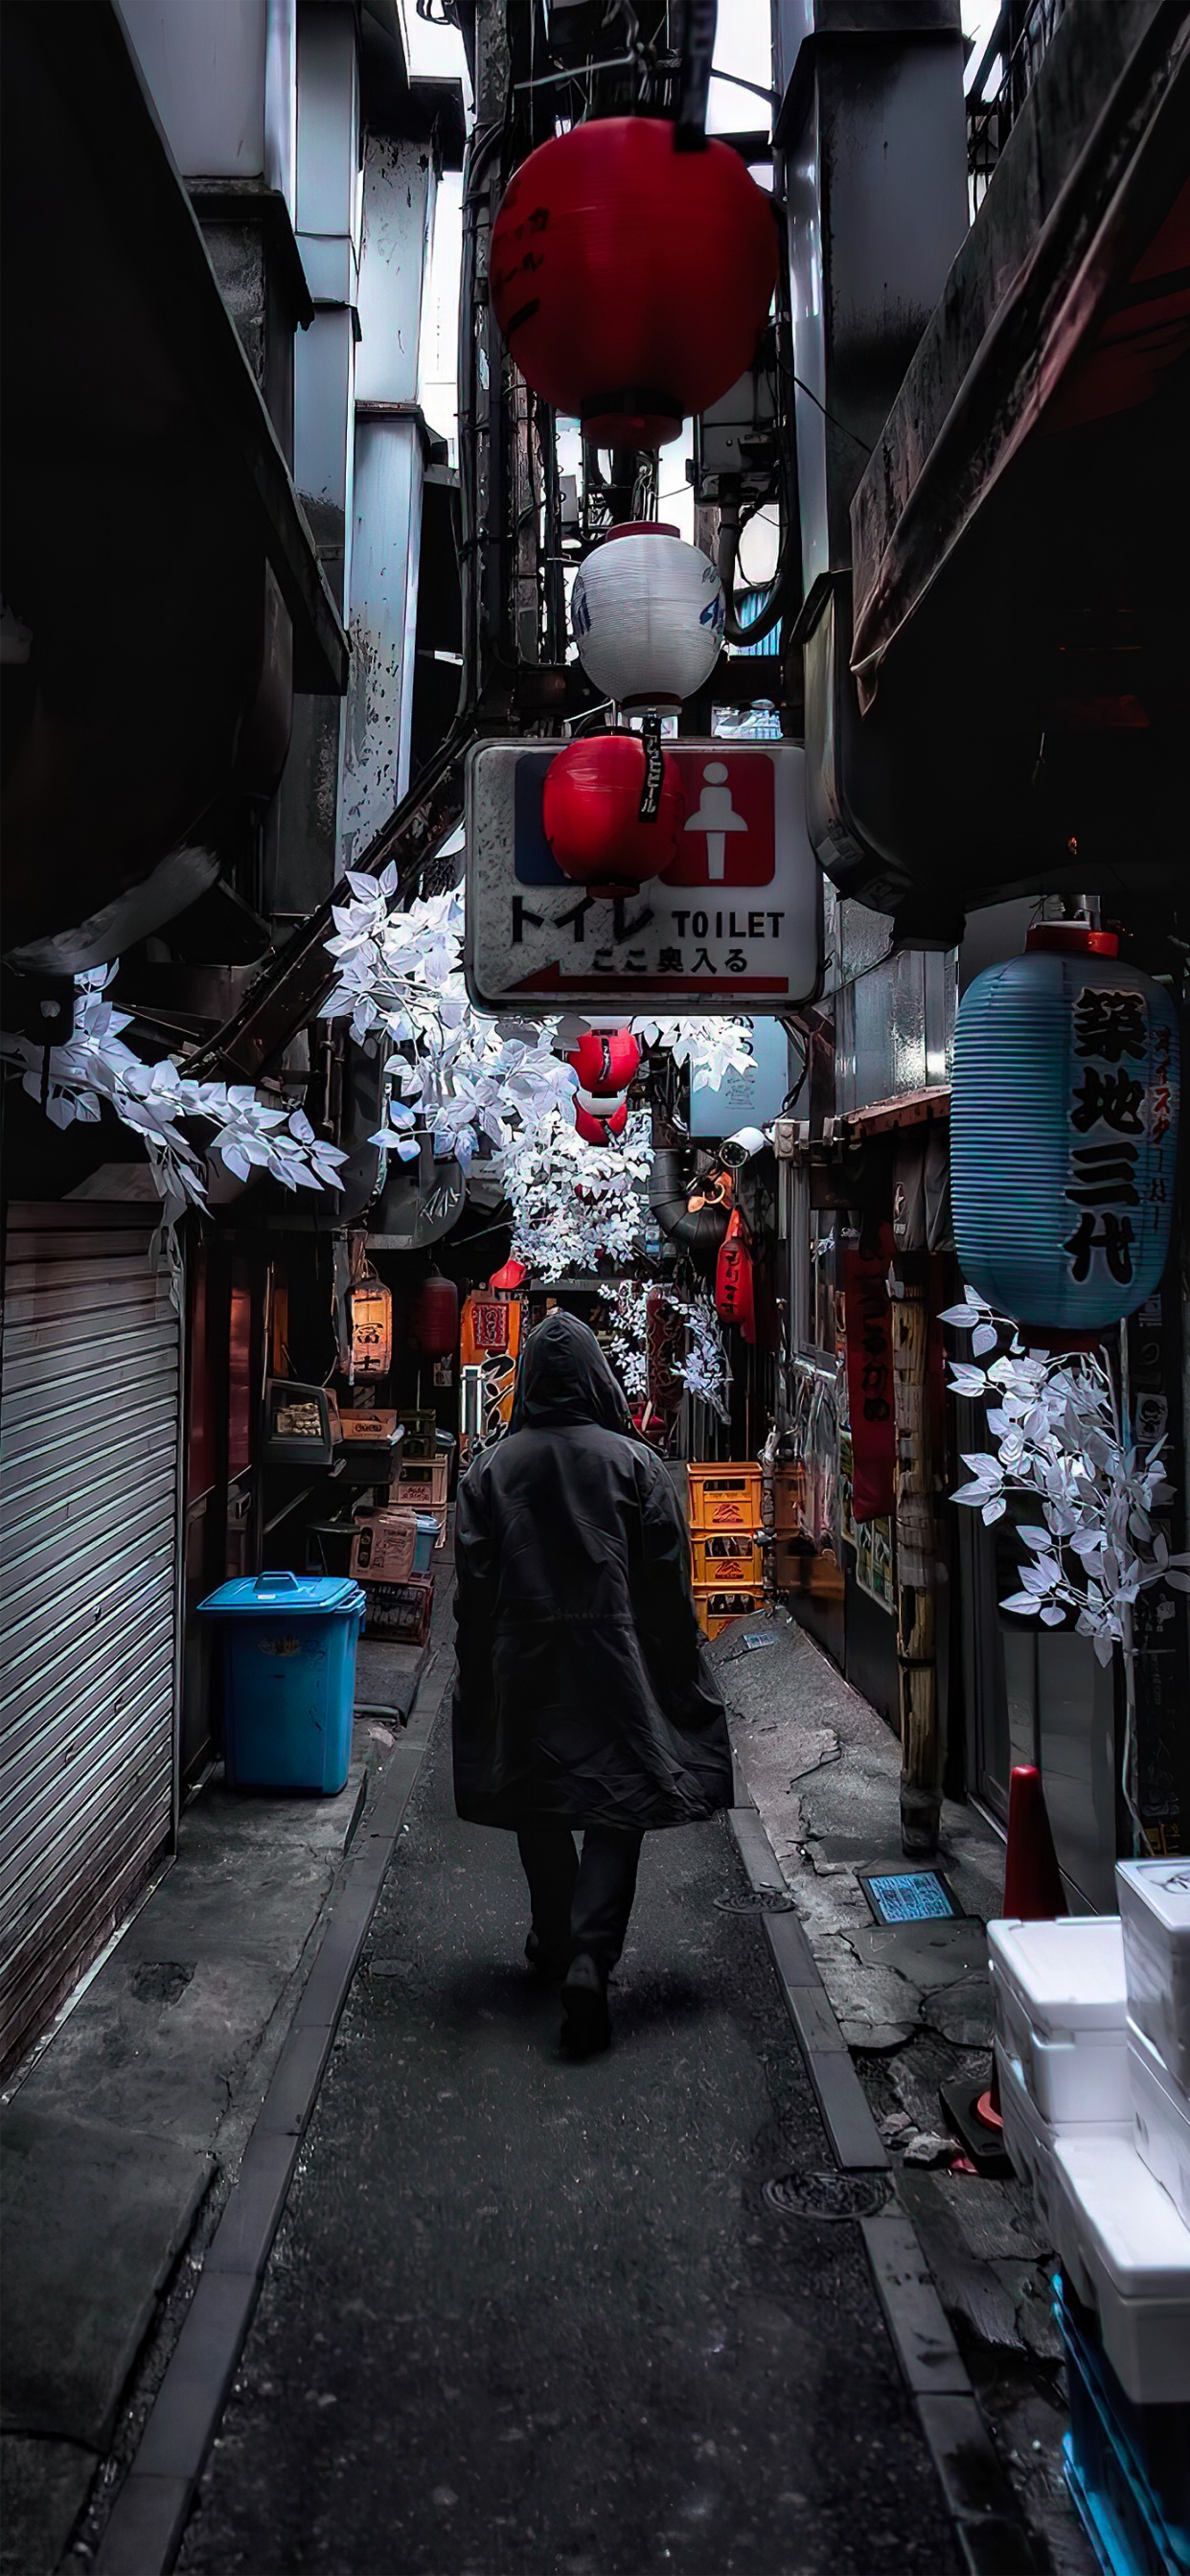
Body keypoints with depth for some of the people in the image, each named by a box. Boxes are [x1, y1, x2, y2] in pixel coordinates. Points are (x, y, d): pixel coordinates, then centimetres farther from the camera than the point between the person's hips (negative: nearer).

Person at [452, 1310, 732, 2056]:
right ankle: (590, 1957, -12)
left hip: (523, 1669, 2)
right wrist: (682, 1677, 7)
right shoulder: (634, 1462, -5)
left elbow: (472, 1586, 2)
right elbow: (670, 1582, -3)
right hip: (613, 1666, -2)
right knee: (617, 1806, 3)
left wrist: (480, 1678, 12)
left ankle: (556, 1944, 31)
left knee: (538, 1809, 18)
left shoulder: (491, 1469, -1)